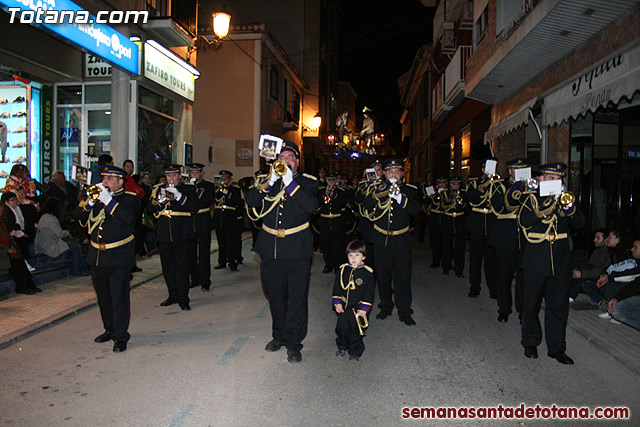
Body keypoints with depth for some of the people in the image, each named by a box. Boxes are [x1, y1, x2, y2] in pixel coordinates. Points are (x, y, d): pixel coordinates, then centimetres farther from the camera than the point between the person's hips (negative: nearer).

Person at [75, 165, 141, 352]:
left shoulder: (130, 198, -2)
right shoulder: (97, 195, 14)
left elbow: (129, 217, -21)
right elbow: (79, 215, 8)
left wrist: (108, 200, -21)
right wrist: (91, 200, -9)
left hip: (119, 258, -6)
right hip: (97, 256, 6)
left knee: (119, 297, -4)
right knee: (103, 297, 16)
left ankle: (121, 336, 4)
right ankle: (110, 329, 32)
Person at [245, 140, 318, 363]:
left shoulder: (308, 182, 3)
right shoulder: (266, 181, 11)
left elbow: (311, 205, -16)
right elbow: (250, 200, -5)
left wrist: (290, 182, -19)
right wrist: (270, 181, -16)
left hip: (297, 250, -3)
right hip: (270, 249, 3)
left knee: (297, 297, -1)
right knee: (276, 296, 15)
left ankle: (293, 342, 11)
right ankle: (279, 335, 32)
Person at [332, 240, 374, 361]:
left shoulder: (368, 273, -7)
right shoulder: (342, 270, 2)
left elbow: (370, 293, -5)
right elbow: (337, 288, 9)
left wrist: (364, 309, -10)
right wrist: (337, 303, 0)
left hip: (358, 308, -2)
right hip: (344, 307, 3)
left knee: (355, 330, 1)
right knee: (342, 328, 1)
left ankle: (355, 352, 22)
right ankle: (342, 347, 27)